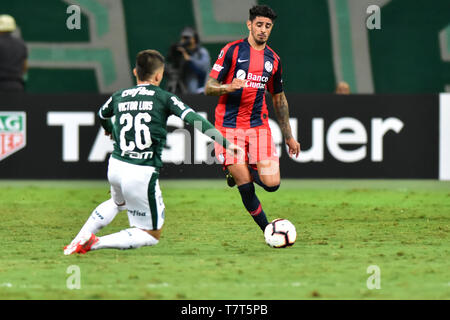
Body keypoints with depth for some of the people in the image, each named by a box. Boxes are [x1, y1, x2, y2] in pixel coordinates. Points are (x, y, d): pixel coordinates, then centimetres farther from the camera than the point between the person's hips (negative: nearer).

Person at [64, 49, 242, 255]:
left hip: (115, 166, 6)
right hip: (142, 174, -6)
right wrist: (225, 143, -15)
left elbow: (102, 115, 32)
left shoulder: (119, 97, 10)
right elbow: (193, 119, -15)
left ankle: (81, 238, 27)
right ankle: (94, 244, -8)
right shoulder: (163, 98, -4)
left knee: (118, 202, 40)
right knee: (151, 235, 7)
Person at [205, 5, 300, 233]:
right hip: (228, 126, -3)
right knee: (245, 187, -9)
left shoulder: (273, 59, 11)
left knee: (271, 184, -11)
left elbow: (279, 99, 21)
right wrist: (229, 87, -25)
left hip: (258, 126, 4)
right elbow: (209, 88, -3)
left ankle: (243, 169, 20)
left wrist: (288, 136, 21)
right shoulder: (232, 51, -2)